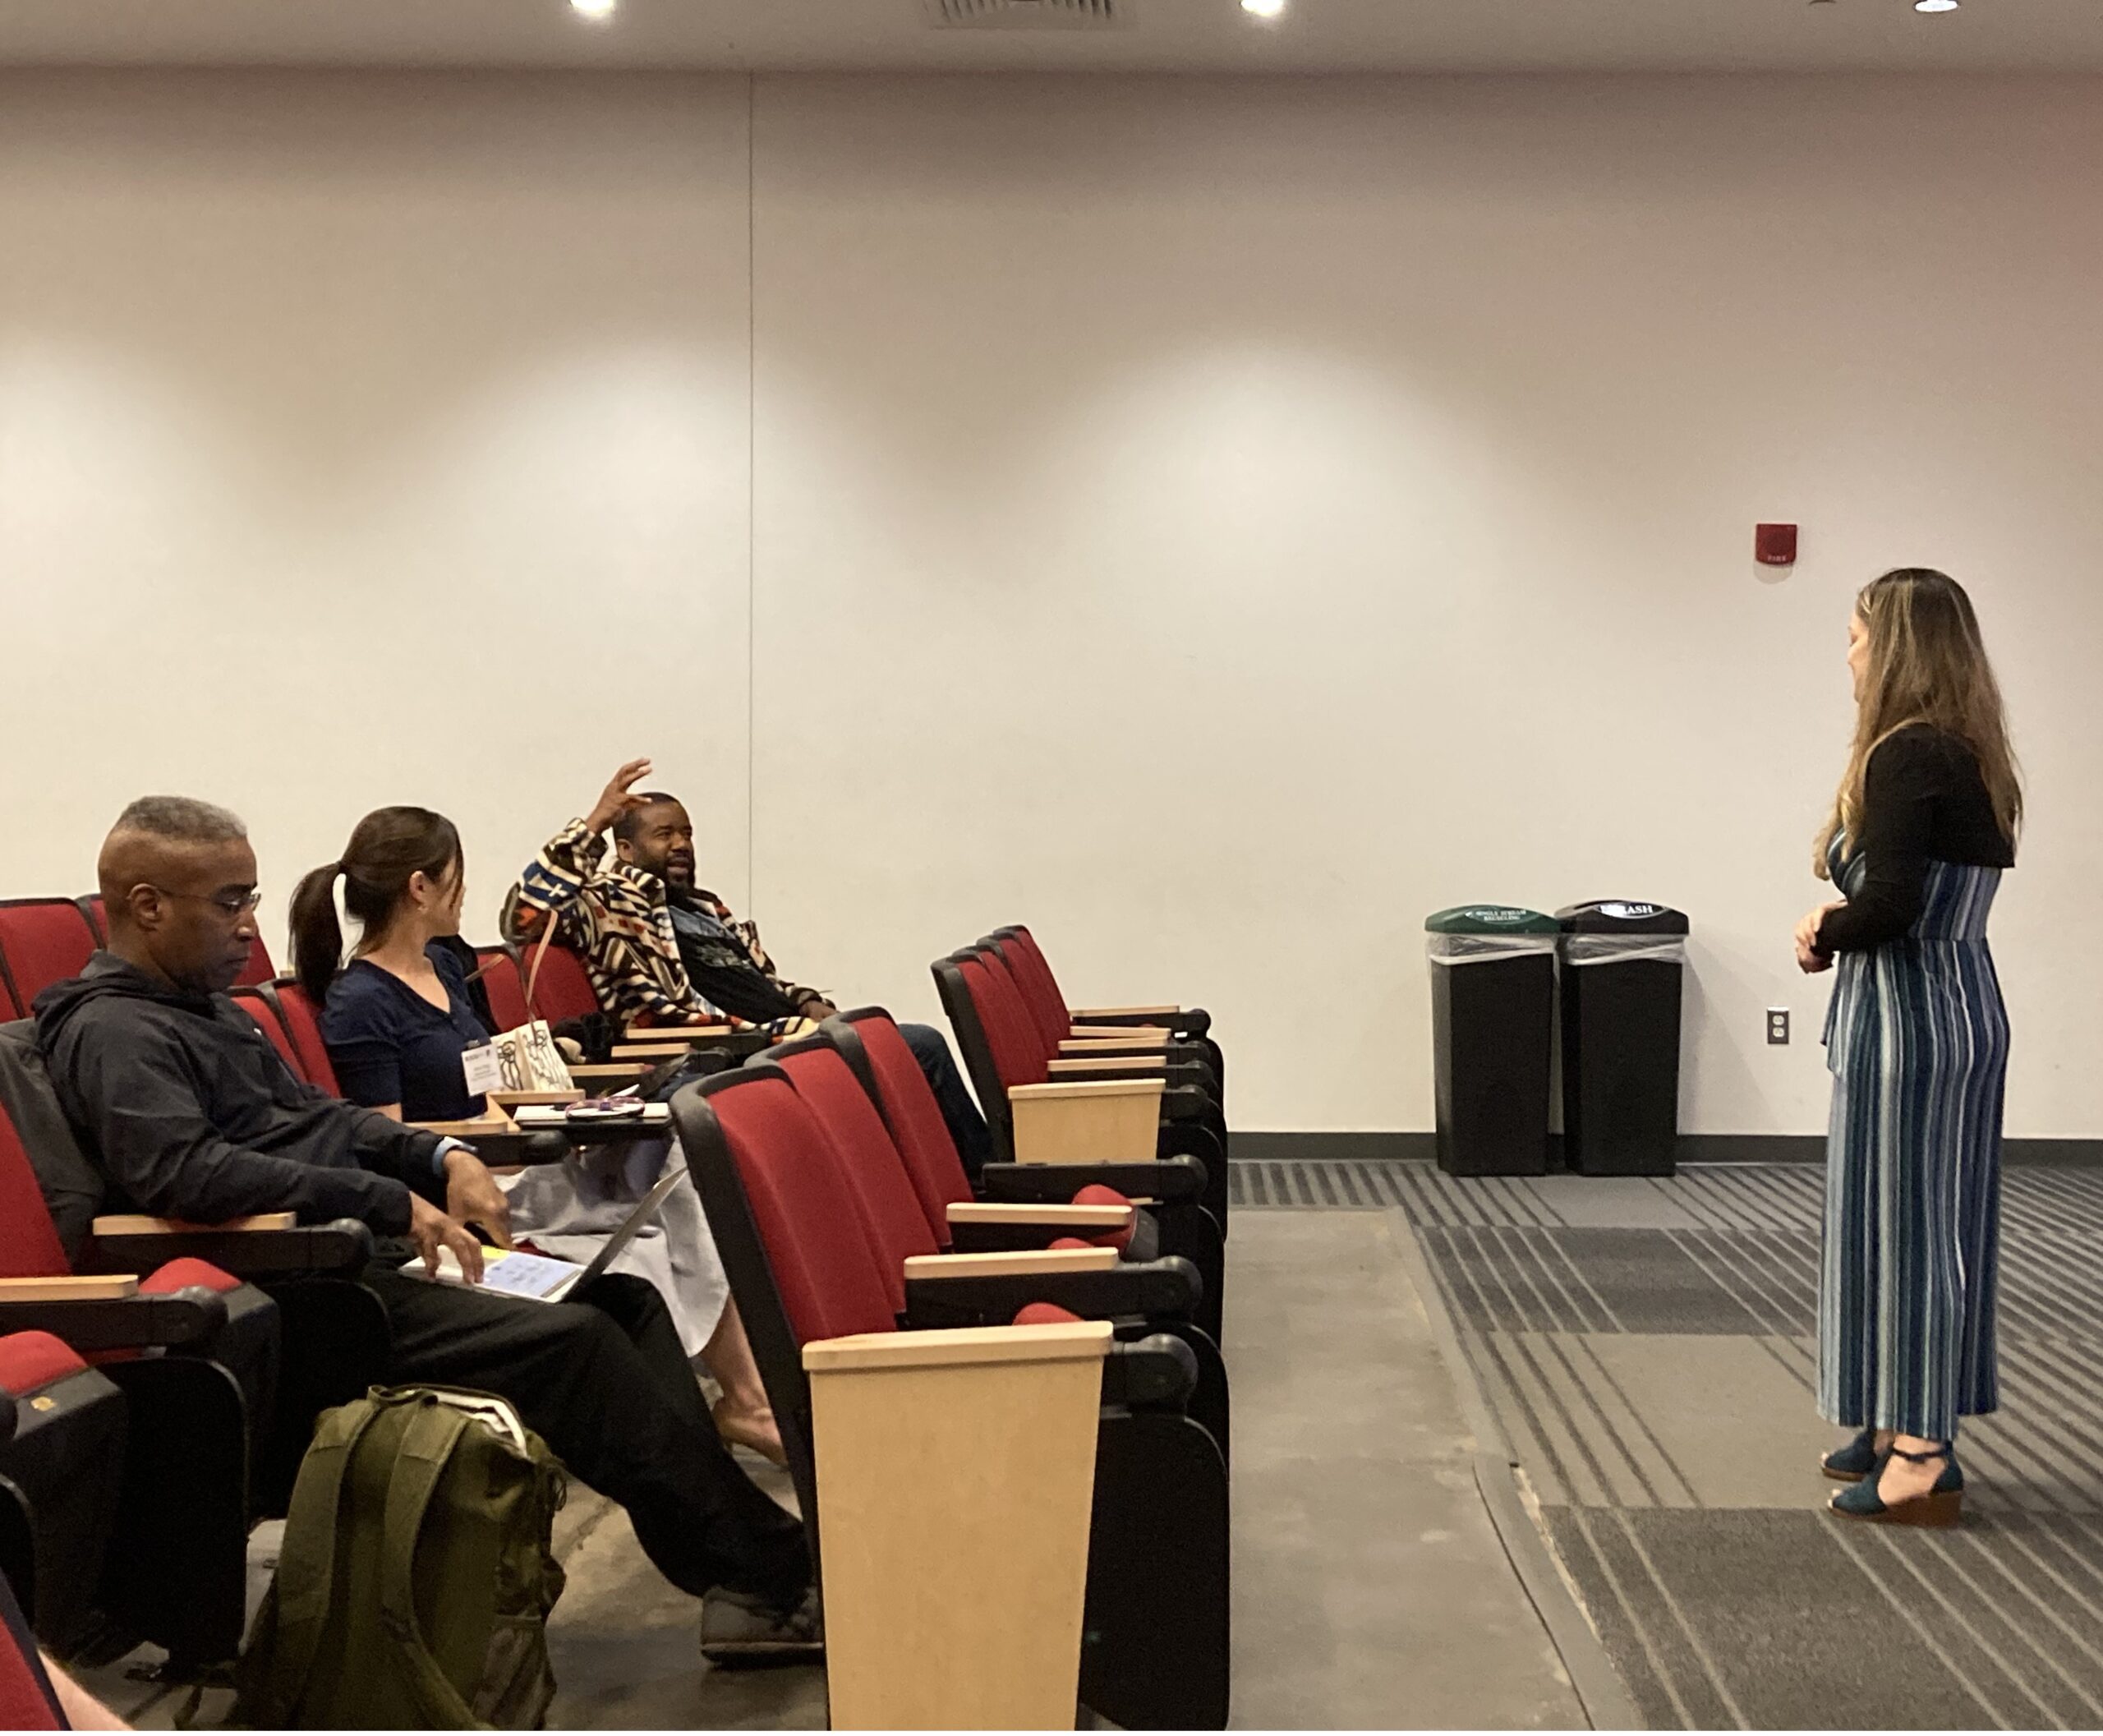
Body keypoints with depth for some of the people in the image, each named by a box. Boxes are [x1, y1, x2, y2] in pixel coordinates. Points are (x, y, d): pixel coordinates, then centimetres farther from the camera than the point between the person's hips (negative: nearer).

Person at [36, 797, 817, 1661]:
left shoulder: (205, 1007, 21)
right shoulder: (113, 1032, -10)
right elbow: (182, 1171, -27)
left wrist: (443, 1156, 8)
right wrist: (390, 1201, -24)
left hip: (361, 1246, 11)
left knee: (625, 1297, -2)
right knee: (575, 1339, -23)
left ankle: (742, 1591, -9)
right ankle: (777, 1578, -15)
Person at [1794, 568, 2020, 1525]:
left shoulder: (1906, 756, -17)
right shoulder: (1969, 756, 11)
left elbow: (1888, 903, -25)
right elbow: (1976, 872, 12)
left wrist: (1824, 928, -5)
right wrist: (1835, 933, 0)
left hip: (1909, 1016, -9)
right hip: (1964, 1009, 9)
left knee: (1901, 1224, -1)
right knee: (1931, 1223, 15)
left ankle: (1922, 1457, 6)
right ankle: (1906, 1427, 26)